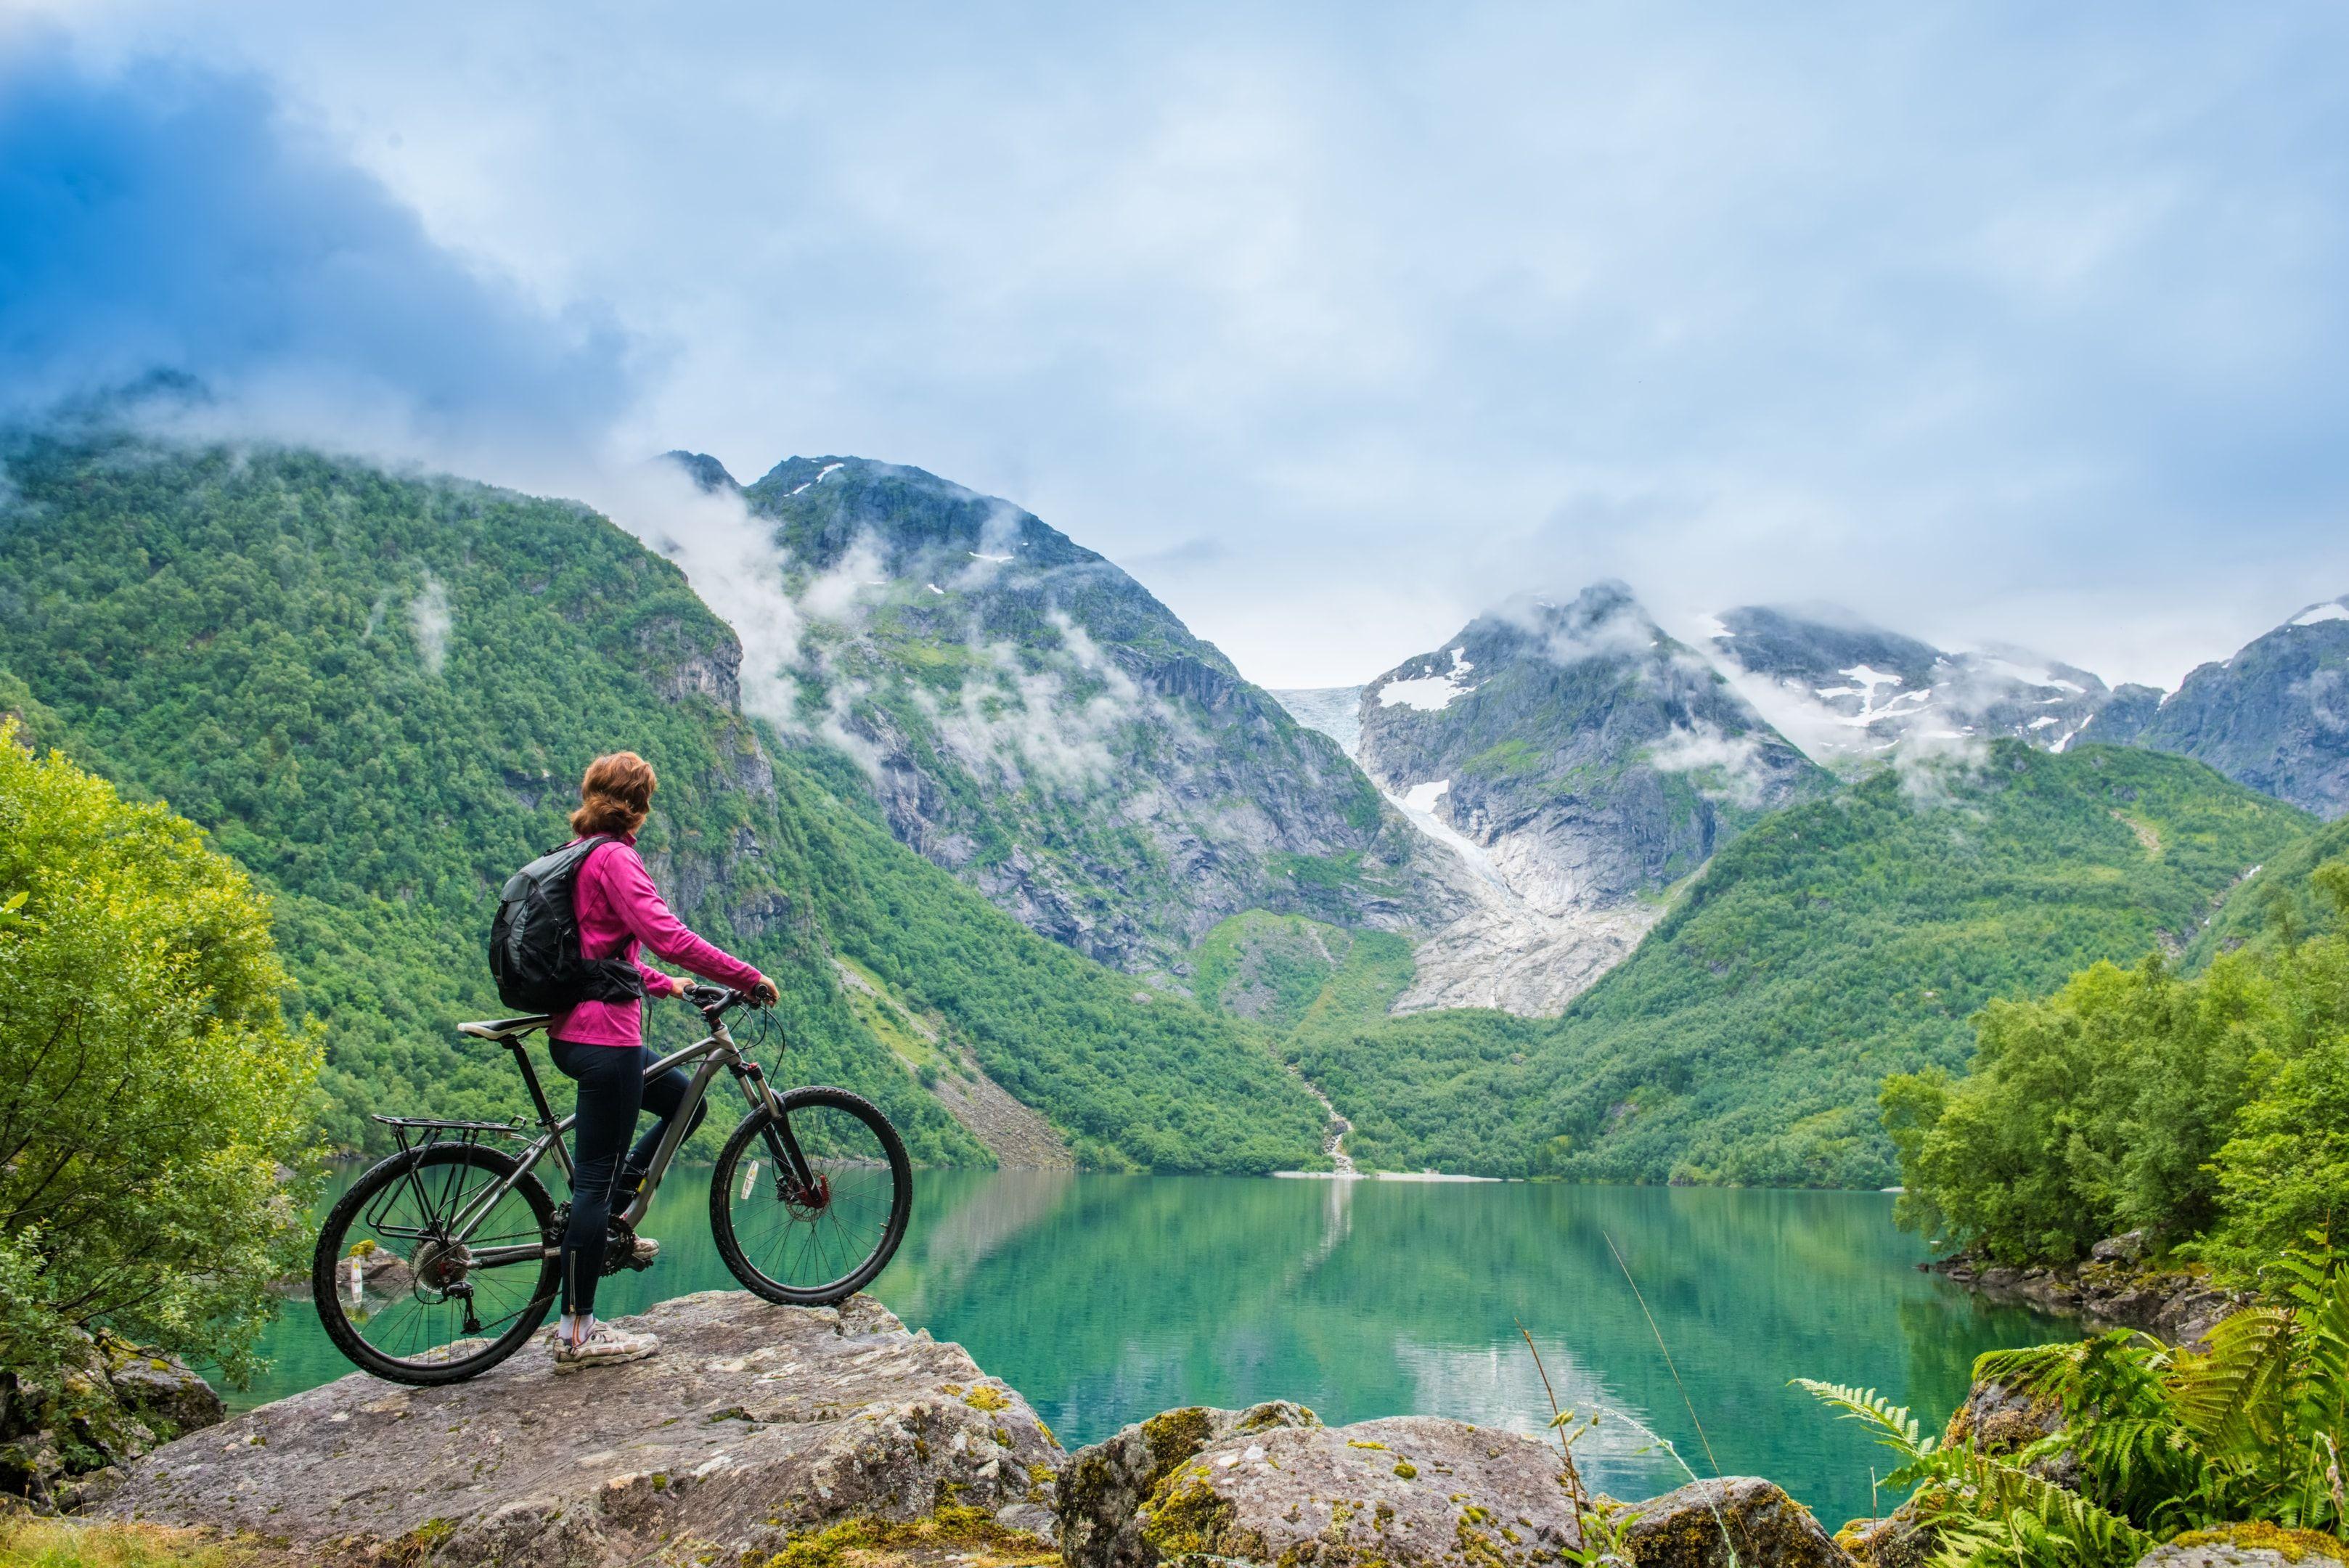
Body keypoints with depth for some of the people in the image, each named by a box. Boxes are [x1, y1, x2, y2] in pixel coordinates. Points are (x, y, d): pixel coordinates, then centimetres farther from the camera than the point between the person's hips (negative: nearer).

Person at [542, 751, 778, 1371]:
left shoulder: (576, 856, 16)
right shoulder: (615, 858, -14)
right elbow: (668, 936, -25)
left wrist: (661, 984, 33)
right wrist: (751, 979, -18)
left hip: (574, 1031, 10)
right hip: (603, 1034, -10)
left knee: (685, 1098, 21)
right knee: (597, 1175, -4)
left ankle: (605, 1221, 17)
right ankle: (577, 1333, 2)